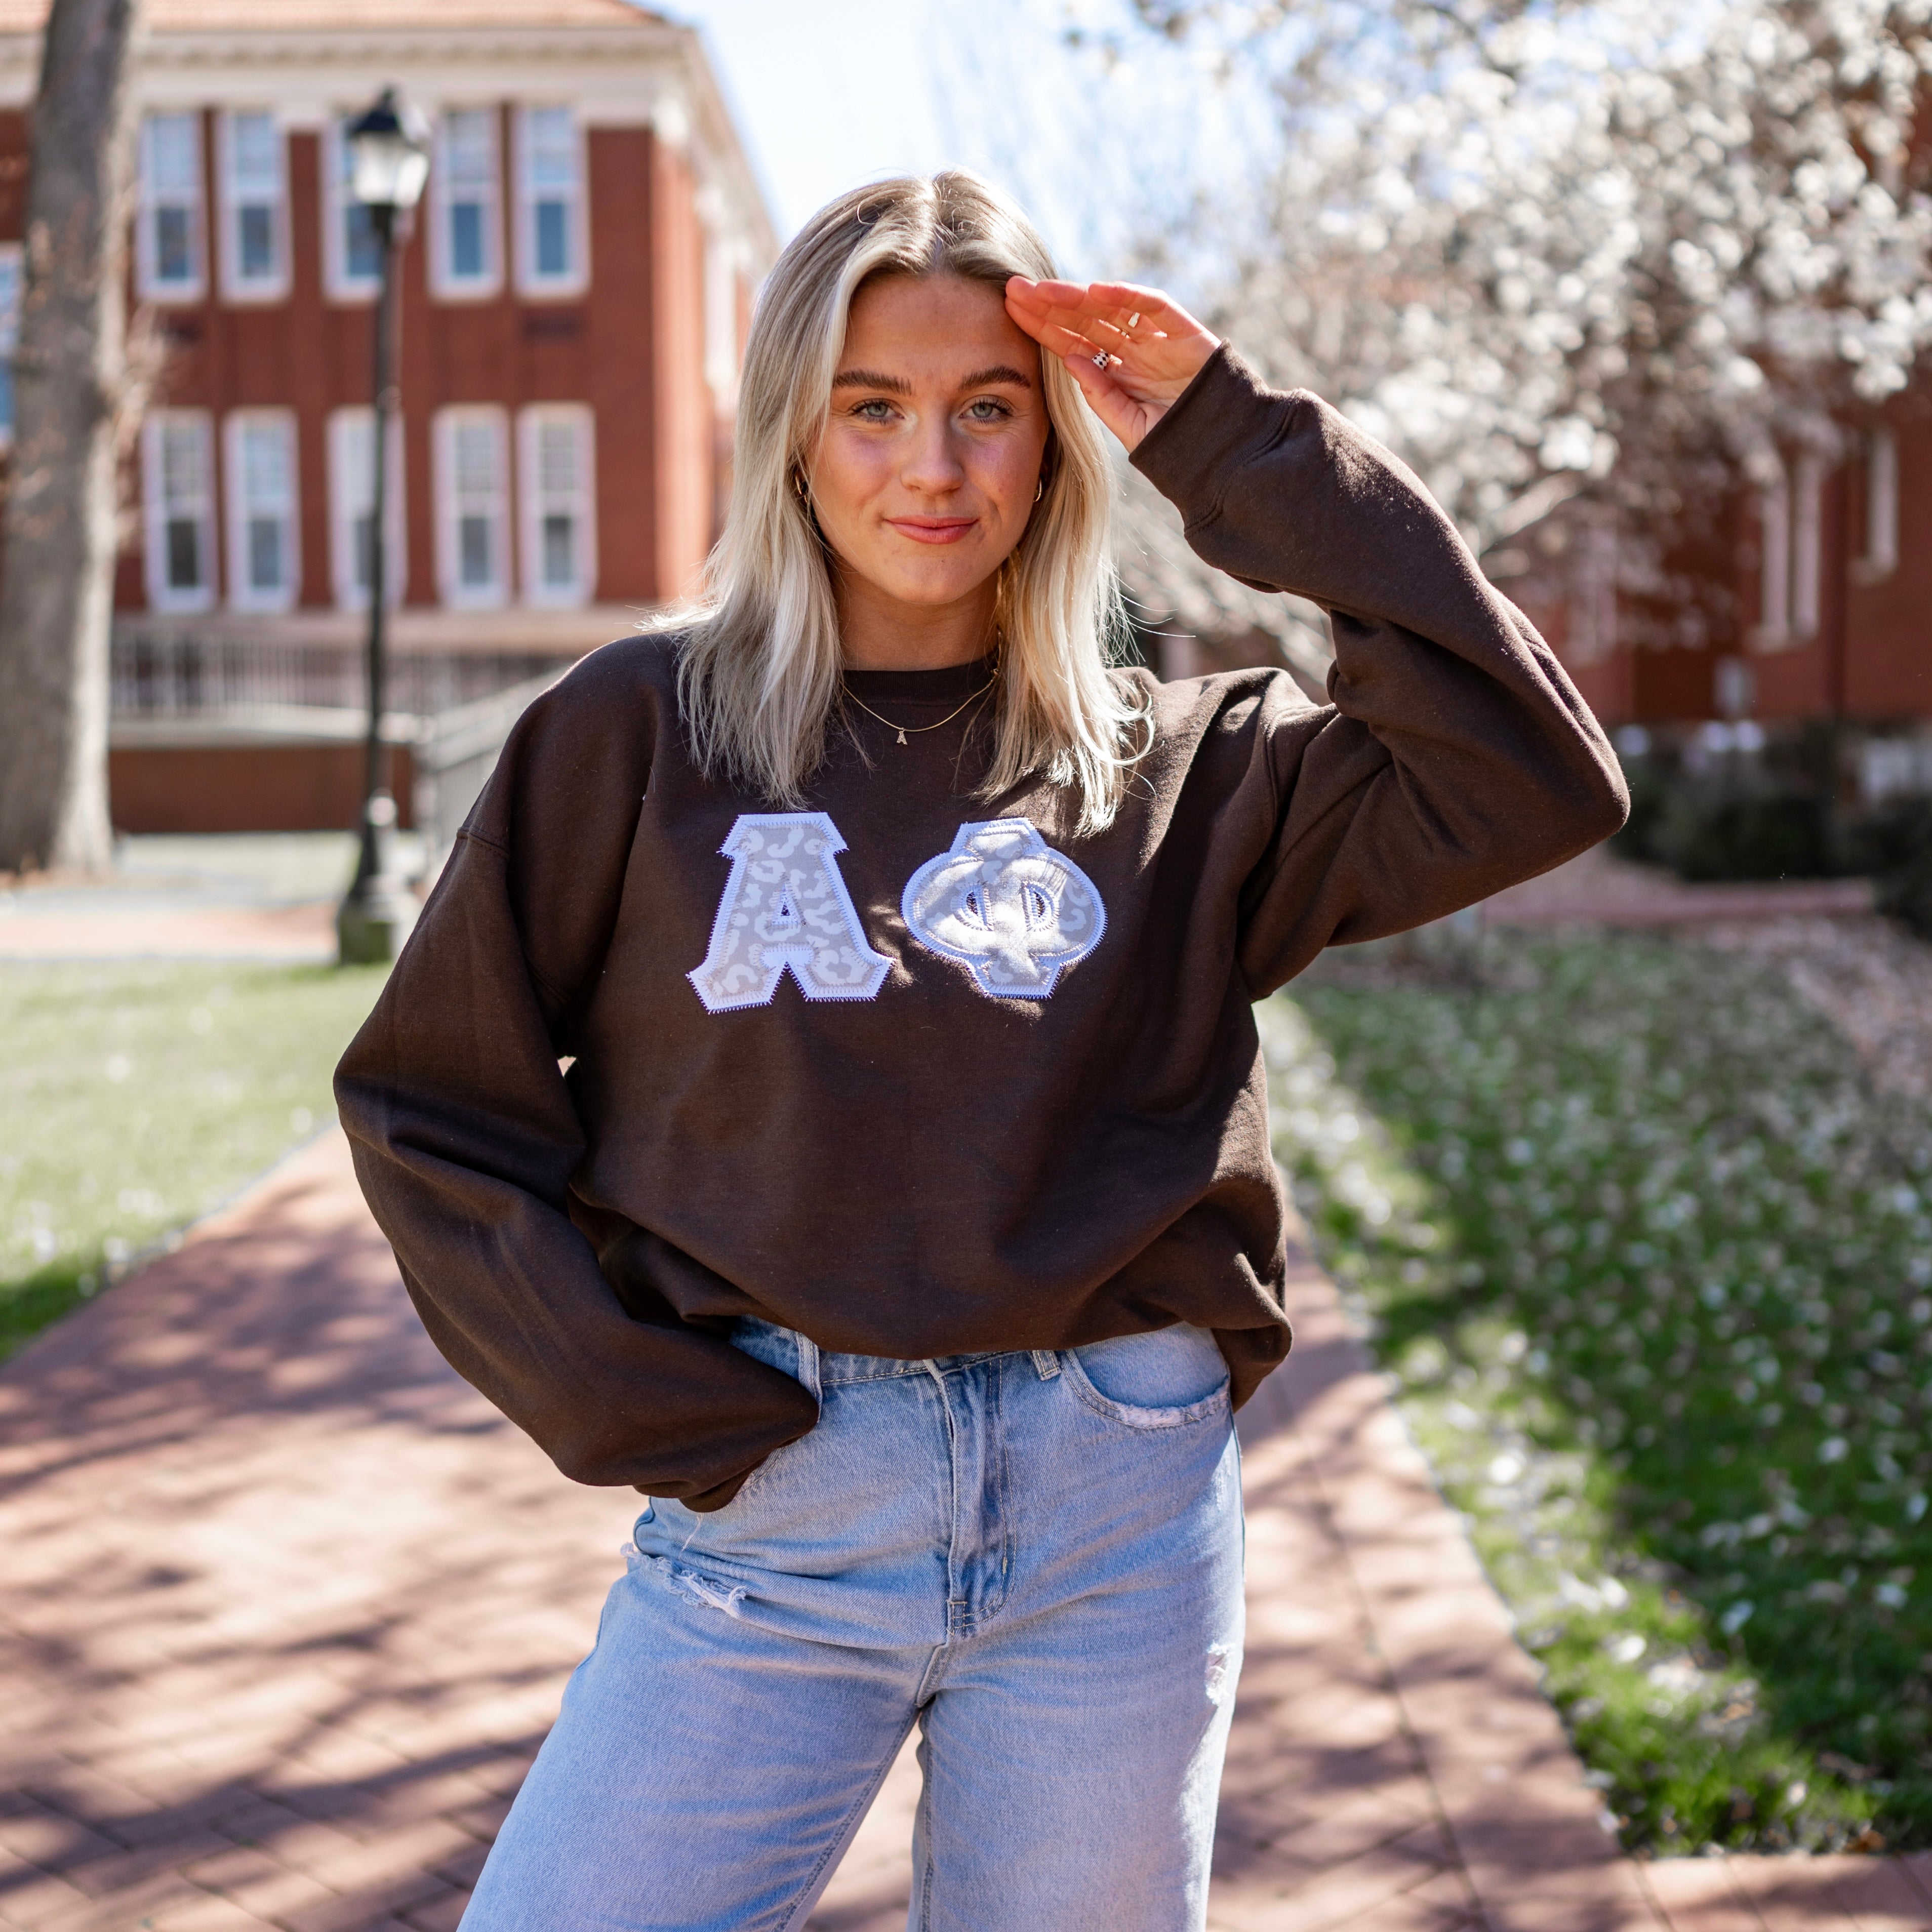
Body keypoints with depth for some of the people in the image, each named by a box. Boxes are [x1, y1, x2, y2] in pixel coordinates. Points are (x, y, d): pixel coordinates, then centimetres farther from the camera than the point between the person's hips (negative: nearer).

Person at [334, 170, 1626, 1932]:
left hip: (1120, 1521, 1)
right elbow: (429, 1104, 7)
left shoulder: (1184, 770, 6)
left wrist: (1240, 452, -6)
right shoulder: (640, 733, 3)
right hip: (773, 1501, -1)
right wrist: (626, 1397, -5)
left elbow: (1536, 782, -8)